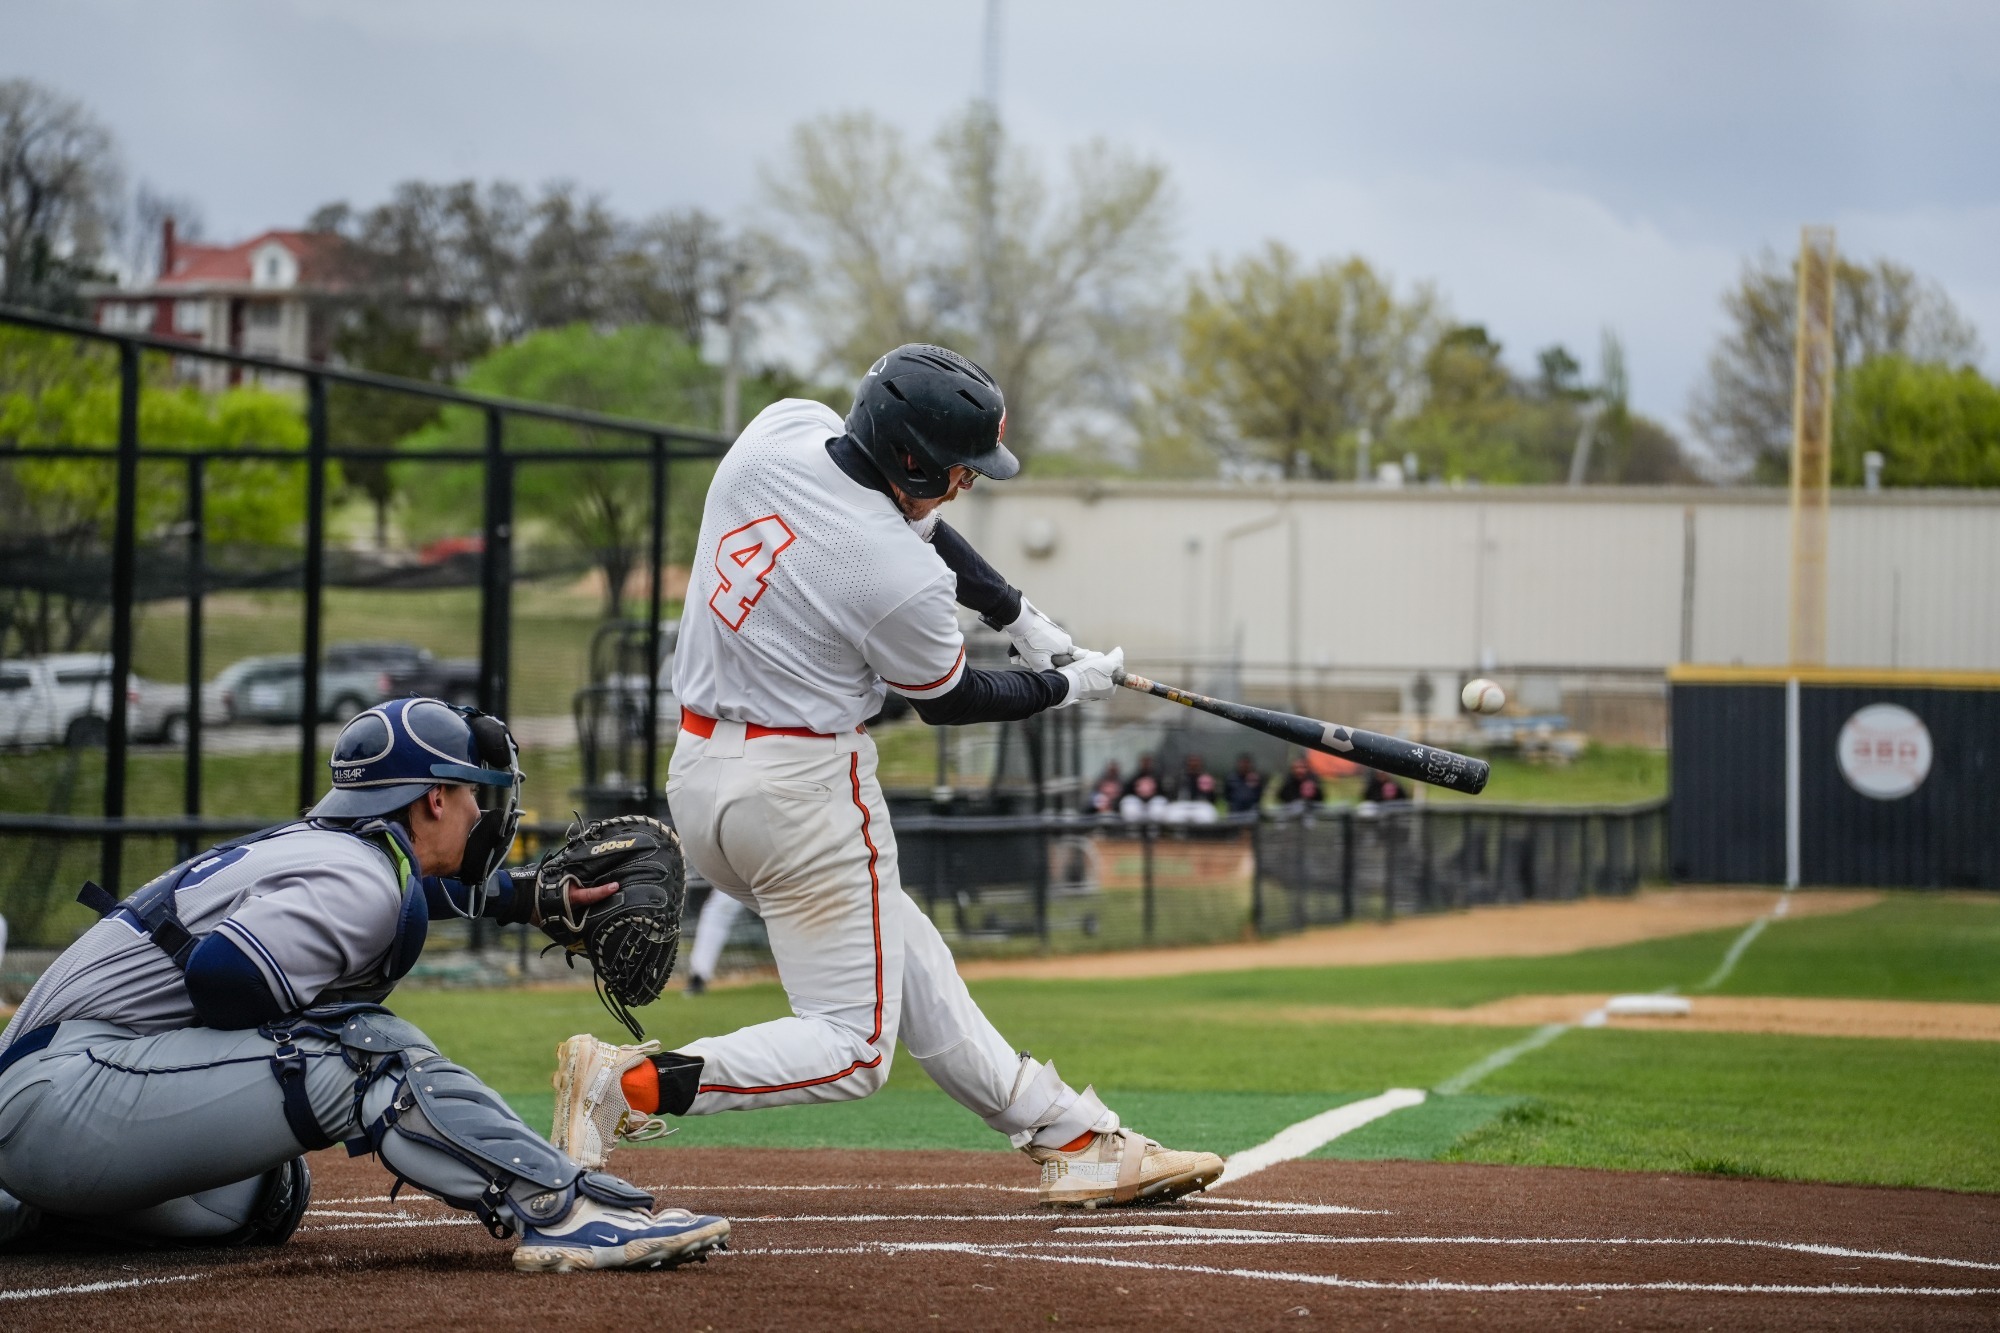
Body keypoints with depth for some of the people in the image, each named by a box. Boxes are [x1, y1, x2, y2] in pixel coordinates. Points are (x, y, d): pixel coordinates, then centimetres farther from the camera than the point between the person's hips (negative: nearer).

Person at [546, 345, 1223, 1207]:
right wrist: (1064, 689, 14)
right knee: (852, 1048, 0)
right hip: (799, 791, -9)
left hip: (697, 772, 10)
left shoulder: (779, 428, -4)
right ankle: (634, 1085, -13)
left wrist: (1022, 618, 14)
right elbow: (947, 702, -3)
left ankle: (1071, 1137, 26)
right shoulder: (903, 582, -24)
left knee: (907, 965, 18)